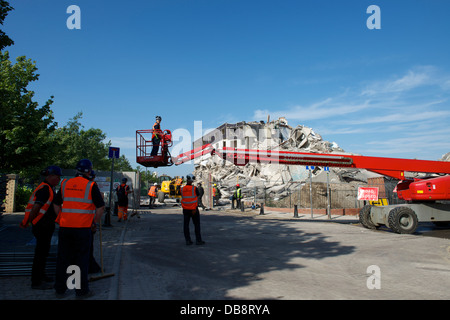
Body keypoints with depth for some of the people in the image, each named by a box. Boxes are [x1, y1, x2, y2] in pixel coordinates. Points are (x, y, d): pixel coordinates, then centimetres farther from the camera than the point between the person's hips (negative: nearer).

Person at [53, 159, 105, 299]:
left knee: (62, 258, 13)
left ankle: (60, 290, 23)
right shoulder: (91, 186, -6)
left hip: (64, 227, 4)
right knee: (81, 259, 5)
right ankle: (82, 291, 12)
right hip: (83, 228, -4)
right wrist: (95, 223, 4)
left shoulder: (65, 184, 8)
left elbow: (56, 204, 15)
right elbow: (101, 207, -8)